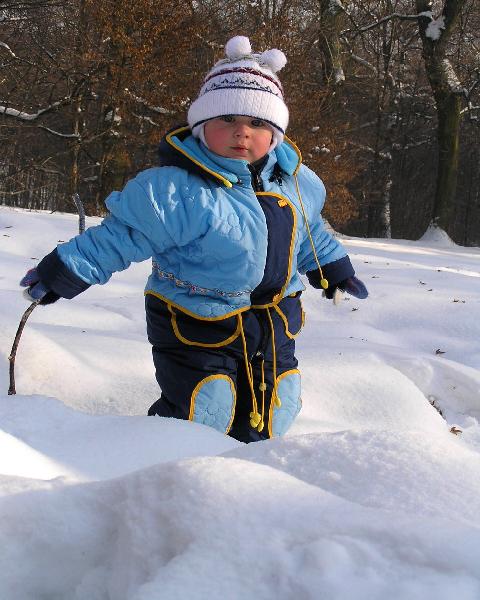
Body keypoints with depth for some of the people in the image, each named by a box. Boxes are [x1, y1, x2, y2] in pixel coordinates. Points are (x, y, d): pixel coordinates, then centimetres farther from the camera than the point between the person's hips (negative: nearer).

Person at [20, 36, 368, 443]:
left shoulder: (296, 183, 0)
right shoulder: (176, 191, -23)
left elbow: (309, 231, 20)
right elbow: (120, 236, -17)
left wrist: (333, 266, 31)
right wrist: (66, 270, -18)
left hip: (274, 325, 7)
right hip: (198, 326, -6)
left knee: (269, 419, 16)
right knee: (202, 415, -7)